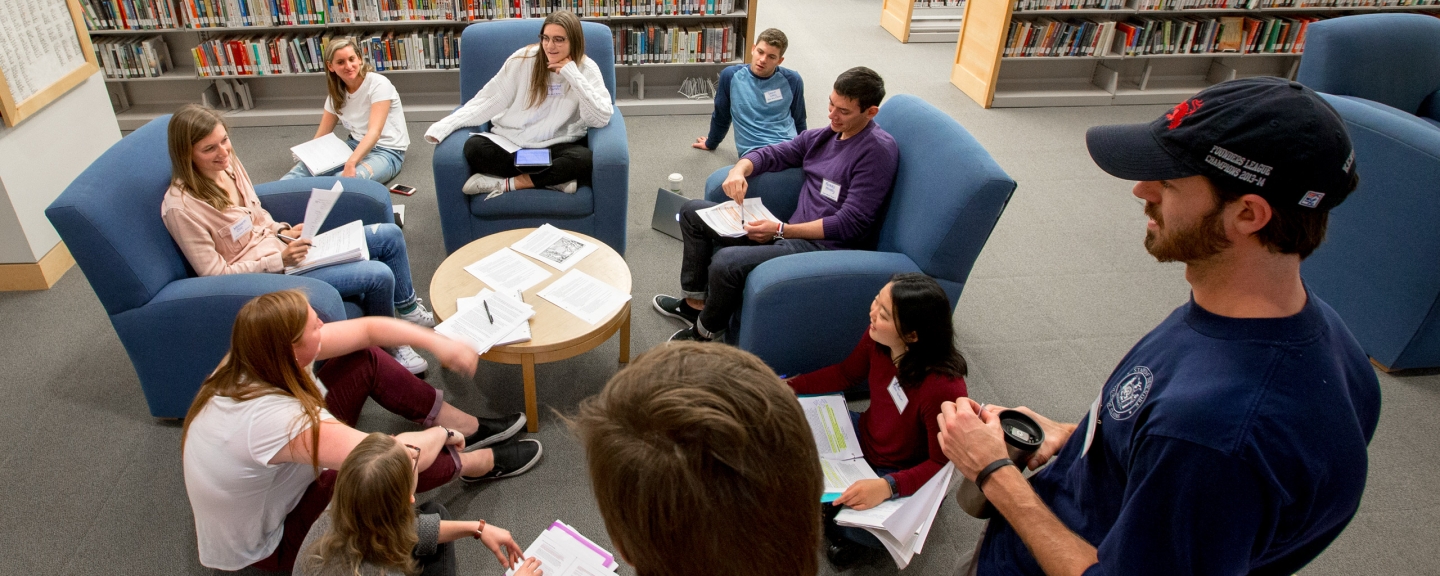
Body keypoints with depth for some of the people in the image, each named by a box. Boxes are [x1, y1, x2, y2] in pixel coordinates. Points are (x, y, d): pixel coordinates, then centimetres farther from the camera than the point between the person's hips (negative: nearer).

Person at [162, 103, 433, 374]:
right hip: (266, 275, -8)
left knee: (390, 235, 5)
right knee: (379, 275, -21)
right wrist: (280, 260, -24)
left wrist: (283, 232, -4)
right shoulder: (180, 206, -22)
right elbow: (215, 273, -18)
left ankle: (406, 305, 26)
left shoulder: (228, 163, -1)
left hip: (281, 247, 8)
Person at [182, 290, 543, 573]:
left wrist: (438, 342, -13)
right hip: (268, 544, -8)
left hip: (273, 484, 8)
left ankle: (470, 429, 9)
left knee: (365, 360, -3)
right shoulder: (274, 418, -42)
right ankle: (484, 463, 10)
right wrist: (441, 434, -21)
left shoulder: (258, 359, -17)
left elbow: (368, 328, -6)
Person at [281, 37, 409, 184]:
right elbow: (322, 134, 7)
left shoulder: (378, 84, -15)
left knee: (348, 178, -35)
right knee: (307, 166, -18)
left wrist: (350, 163, -40)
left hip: (386, 151, -7)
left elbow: (374, 131, -26)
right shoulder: (336, 93, 6)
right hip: (357, 145, 7)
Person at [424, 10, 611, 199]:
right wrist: (445, 125, -12)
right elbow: (489, 100, -3)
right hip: (510, 142, 2)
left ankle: (504, 183, -21)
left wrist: (572, 75, -22)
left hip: (556, 148, -1)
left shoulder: (587, 70, -6)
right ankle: (557, 179, -24)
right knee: (474, 147, -26)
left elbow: (601, 119, -19)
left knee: (584, 159, -33)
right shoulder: (524, 59, -4)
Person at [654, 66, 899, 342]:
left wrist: (781, 230, -21)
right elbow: (770, 154, 19)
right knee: (692, 211, 13)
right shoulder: (822, 136, 12)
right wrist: (739, 169, -6)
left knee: (725, 262, -32)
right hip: (794, 231, 9)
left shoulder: (878, 150, -13)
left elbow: (850, 224, -19)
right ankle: (695, 302, 21)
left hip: (826, 245, -9)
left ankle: (705, 331, -2)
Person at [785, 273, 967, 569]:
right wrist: (789, 386, -5)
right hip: (864, 438, 6)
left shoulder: (944, 388, -37)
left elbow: (942, 463, -25)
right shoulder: (876, 339, -20)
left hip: (902, 474, -6)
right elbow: (846, 373, 2)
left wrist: (887, 487, -38)